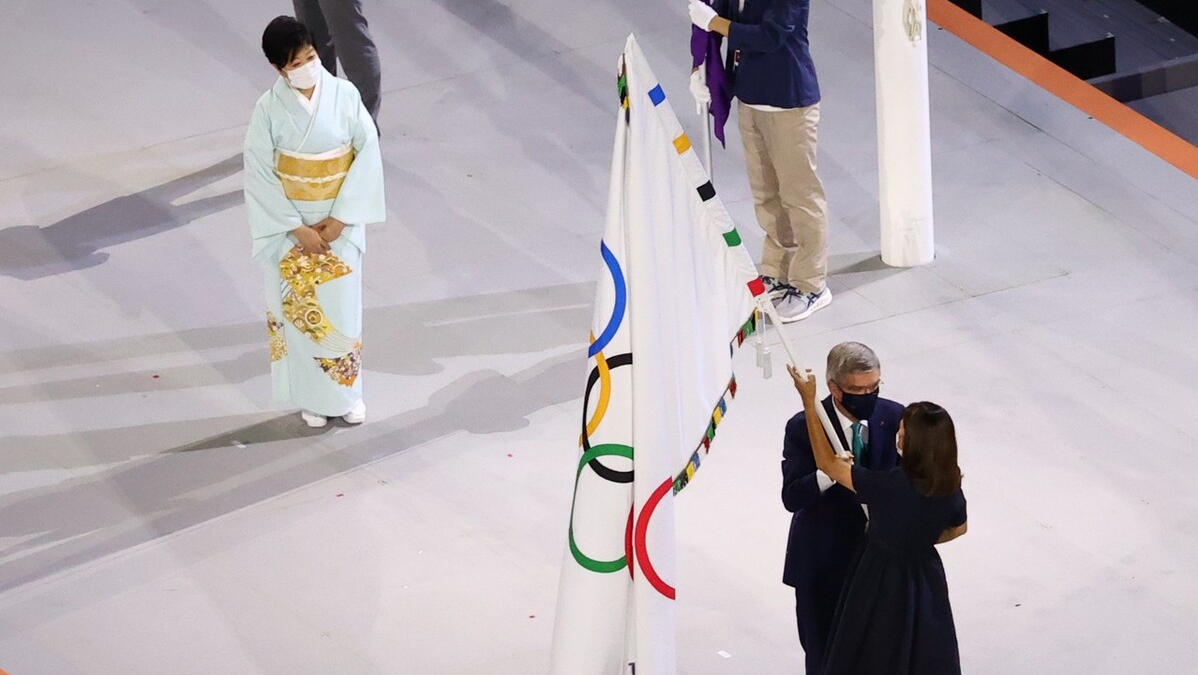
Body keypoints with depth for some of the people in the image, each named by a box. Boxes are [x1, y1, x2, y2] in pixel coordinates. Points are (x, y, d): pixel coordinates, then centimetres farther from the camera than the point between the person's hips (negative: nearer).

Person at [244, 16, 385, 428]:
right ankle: (312, 397, 24)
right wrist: (297, 229, -15)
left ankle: (347, 391, 27)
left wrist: (340, 218, -13)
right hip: (291, 224, -1)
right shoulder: (269, 109, -14)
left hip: (340, 220, 1)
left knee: (342, 306, 9)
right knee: (300, 310, 8)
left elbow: (368, 154, -8)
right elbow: (260, 176, -11)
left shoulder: (344, 95, -11)